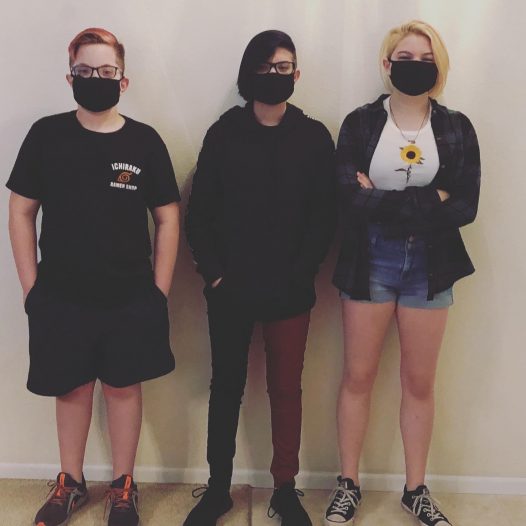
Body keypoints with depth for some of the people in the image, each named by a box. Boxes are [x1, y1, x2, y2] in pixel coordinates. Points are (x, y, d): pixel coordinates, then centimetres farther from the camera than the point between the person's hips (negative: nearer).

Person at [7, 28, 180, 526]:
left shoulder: (144, 141, -4)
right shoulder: (46, 135, -2)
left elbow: (168, 219, 1)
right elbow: (21, 212, 2)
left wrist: (159, 290, -2)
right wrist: (31, 287, -1)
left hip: (130, 298, 0)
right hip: (61, 296, 1)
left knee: (123, 387, 11)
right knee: (72, 389, 14)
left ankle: (123, 485, 29)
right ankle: (70, 482, 34)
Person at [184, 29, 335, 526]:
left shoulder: (314, 136, 3)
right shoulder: (224, 132, 3)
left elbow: (324, 214, -1)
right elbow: (199, 210, 1)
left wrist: (300, 274, -9)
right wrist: (213, 272, -7)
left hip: (290, 290, 0)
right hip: (230, 288, 1)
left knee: (286, 390, 8)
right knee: (226, 386, 11)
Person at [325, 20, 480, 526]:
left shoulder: (457, 128, 2)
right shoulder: (360, 123, -2)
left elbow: (465, 206, -8)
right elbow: (349, 199, -15)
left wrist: (384, 200, -14)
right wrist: (430, 201, -15)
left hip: (430, 264, 1)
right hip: (369, 262, -1)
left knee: (420, 381, 11)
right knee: (358, 376, 8)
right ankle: (348, 484, 25)